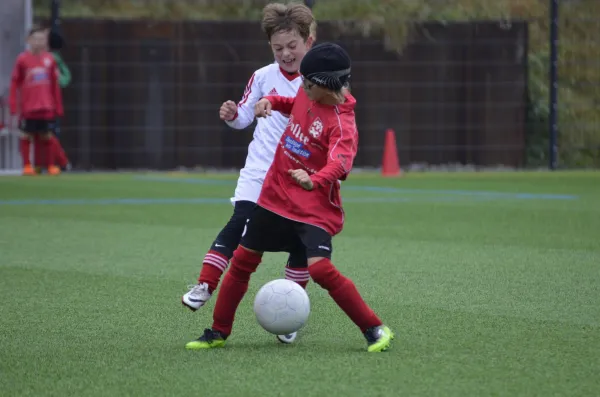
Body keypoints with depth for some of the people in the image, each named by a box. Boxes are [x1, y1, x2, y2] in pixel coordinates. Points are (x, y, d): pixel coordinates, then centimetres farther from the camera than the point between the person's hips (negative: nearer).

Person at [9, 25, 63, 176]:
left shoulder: (49, 59, 4)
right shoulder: (22, 59, -4)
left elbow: (55, 85, 10)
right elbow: (15, 84, -1)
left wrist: (58, 106, 9)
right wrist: (13, 106, -5)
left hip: (46, 107, 2)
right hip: (27, 107, -2)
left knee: (47, 135, 5)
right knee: (26, 135, 1)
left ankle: (51, 165, 13)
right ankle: (27, 166, 9)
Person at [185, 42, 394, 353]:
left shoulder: (341, 124, -24)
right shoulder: (309, 94, -2)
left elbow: (339, 163, -41)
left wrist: (314, 181, -60)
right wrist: (271, 101, 3)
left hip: (314, 207, -8)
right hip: (275, 196, 8)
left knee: (320, 268, -24)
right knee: (242, 260, 11)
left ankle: (375, 330, -12)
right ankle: (218, 332, 27)